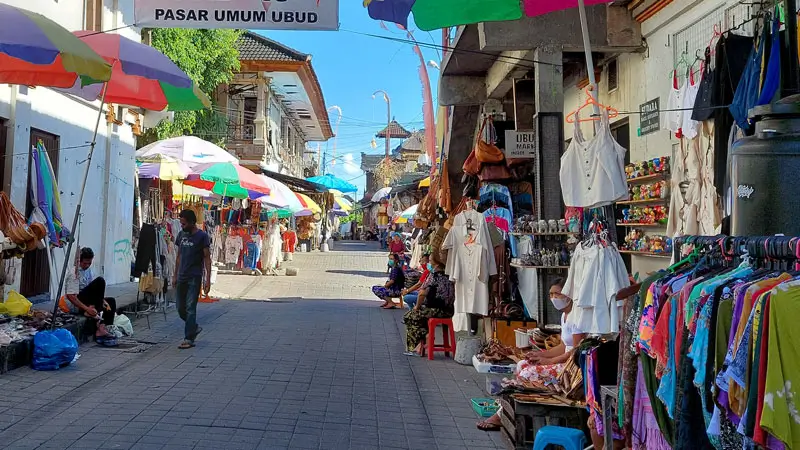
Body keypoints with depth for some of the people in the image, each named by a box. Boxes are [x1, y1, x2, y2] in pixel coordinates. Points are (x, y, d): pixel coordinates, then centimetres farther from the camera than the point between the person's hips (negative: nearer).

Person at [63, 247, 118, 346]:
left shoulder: (88, 270, 8)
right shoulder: (74, 273, -18)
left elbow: (95, 291, 12)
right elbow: (70, 296, -26)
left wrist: (103, 301, -4)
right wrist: (87, 309, -31)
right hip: (75, 305, -9)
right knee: (100, 281, -22)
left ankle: (102, 329, -5)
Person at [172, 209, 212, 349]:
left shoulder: (202, 236, -7)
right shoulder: (181, 235, 10)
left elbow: (207, 259, -8)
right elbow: (179, 256, 18)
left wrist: (208, 280, -13)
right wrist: (175, 275, 16)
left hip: (194, 278, -6)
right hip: (181, 277, 6)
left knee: (190, 308, -6)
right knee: (180, 308, 9)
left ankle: (189, 339, -1)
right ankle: (195, 328, 30)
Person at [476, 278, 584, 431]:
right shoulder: (564, 315, 15)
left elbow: (576, 351, -21)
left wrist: (549, 361, -16)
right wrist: (542, 354, 2)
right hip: (565, 361, 10)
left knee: (529, 373, -19)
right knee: (522, 365, 2)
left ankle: (501, 416, -10)